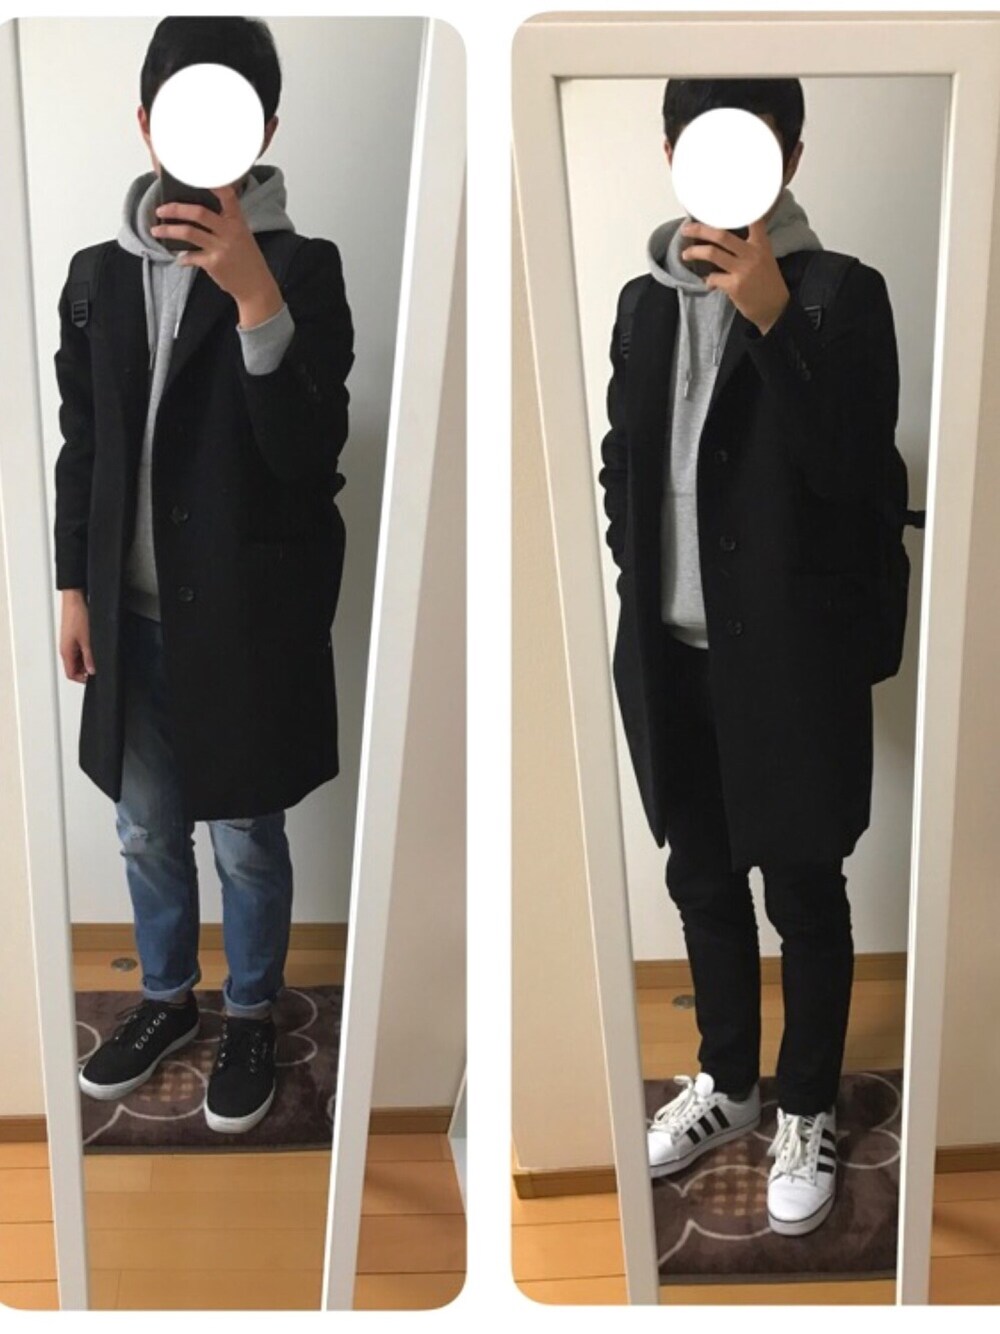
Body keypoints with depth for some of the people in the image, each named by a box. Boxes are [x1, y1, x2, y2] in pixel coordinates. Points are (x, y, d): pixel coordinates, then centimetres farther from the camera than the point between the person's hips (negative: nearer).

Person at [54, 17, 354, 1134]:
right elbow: (82, 446, 11)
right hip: (132, 610, 5)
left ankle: (251, 1019, 33)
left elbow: (309, 453, -22)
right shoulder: (102, 275, 5)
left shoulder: (303, 267, -10)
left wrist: (254, 294, -33)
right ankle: (166, 998, 40)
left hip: (248, 614, -4)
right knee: (147, 830, 18)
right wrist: (74, 586, 7)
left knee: (246, 839, 10)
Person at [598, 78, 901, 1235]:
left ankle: (807, 1113, 28)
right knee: (703, 879, 17)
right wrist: (640, 583, 10)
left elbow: (854, 472, -19)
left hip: (790, 654, -4)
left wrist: (773, 317, -26)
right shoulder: (646, 300, 8)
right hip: (672, 652, 5)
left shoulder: (843, 296, -7)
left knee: (803, 893, 8)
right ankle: (726, 1081, 37)